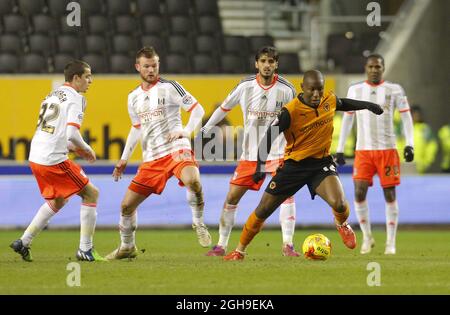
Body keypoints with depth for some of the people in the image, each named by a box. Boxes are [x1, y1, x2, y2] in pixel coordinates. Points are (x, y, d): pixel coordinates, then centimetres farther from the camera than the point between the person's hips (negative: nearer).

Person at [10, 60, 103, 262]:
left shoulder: (53, 95, 19)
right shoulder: (75, 99, -9)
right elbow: (72, 134, -21)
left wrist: (75, 149, 19)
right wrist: (87, 150, -3)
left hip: (36, 158, 9)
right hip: (54, 160, -9)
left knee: (57, 201, 27)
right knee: (91, 194, 2)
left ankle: (23, 242, 23)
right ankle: (85, 250, 0)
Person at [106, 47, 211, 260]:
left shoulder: (169, 87, -1)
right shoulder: (134, 97, 15)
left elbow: (197, 109, 0)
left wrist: (186, 130, -16)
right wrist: (124, 159, 24)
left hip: (175, 149, -5)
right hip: (151, 158, 5)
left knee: (192, 180, -37)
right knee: (127, 205, 4)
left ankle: (199, 224, -15)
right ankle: (127, 248, 25)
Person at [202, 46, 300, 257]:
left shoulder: (286, 89, -8)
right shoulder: (245, 86, -5)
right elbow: (224, 108, 10)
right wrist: (205, 130, 11)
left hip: (278, 152, -2)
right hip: (250, 153, 2)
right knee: (232, 198, 2)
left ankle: (288, 244, -18)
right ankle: (221, 245, 15)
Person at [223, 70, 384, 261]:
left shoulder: (330, 100, -7)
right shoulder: (290, 111, -21)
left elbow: (344, 103, 19)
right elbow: (269, 136, -18)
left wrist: (367, 105, 20)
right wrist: (261, 164, -27)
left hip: (322, 162, 2)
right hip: (295, 164, -2)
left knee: (339, 204, -23)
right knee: (263, 210, 2)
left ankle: (342, 225, 16)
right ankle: (239, 251, 21)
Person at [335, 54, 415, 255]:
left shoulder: (394, 90, 2)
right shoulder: (355, 91, 8)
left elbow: (406, 117, 3)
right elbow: (347, 120, 13)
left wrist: (409, 144, -9)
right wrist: (340, 150, 10)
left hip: (387, 149, -1)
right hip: (363, 150, 1)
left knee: (389, 194, -1)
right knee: (359, 192, -11)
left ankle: (391, 242, 7)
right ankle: (367, 237, 7)